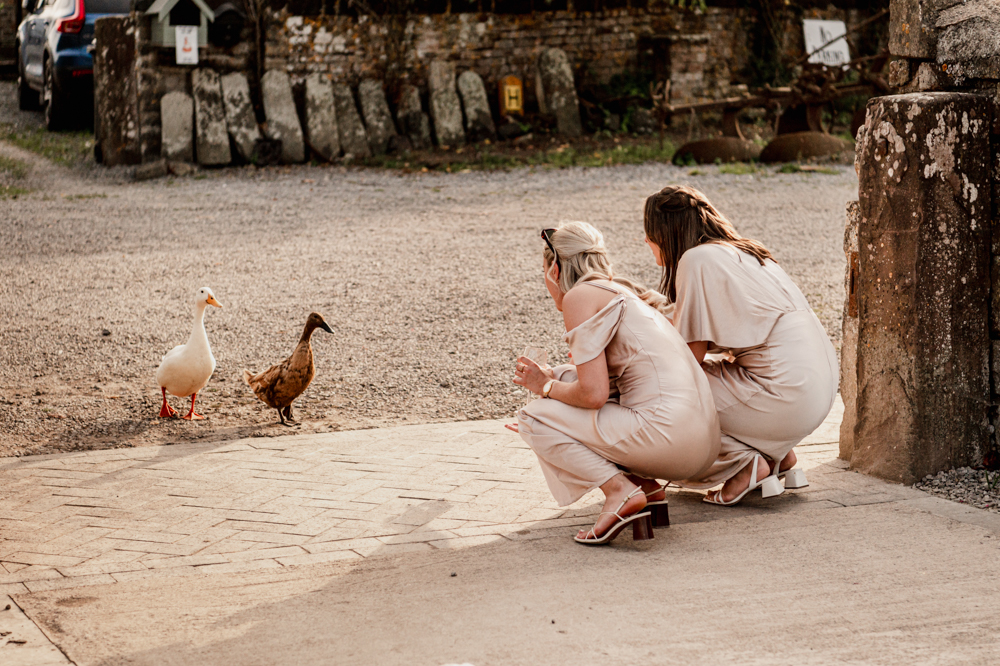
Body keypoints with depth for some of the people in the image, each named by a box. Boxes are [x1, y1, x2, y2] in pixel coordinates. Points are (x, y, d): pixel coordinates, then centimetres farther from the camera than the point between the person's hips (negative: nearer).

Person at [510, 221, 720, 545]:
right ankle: (644, 484, 11)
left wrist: (547, 387, 8)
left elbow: (594, 394, -11)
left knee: (532, 418, 5)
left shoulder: (580, 296, -3)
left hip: (666, 433, -9)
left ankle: (620, 490, -10)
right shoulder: (623, 292, 24)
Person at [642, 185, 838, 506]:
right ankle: (778, 455, 17)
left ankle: (745, 464, -6)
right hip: (820, 386, 9)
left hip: (787, 398, -9)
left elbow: (692, 355, -10)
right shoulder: (744, 252, 19)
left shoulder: (698, 258, -8)